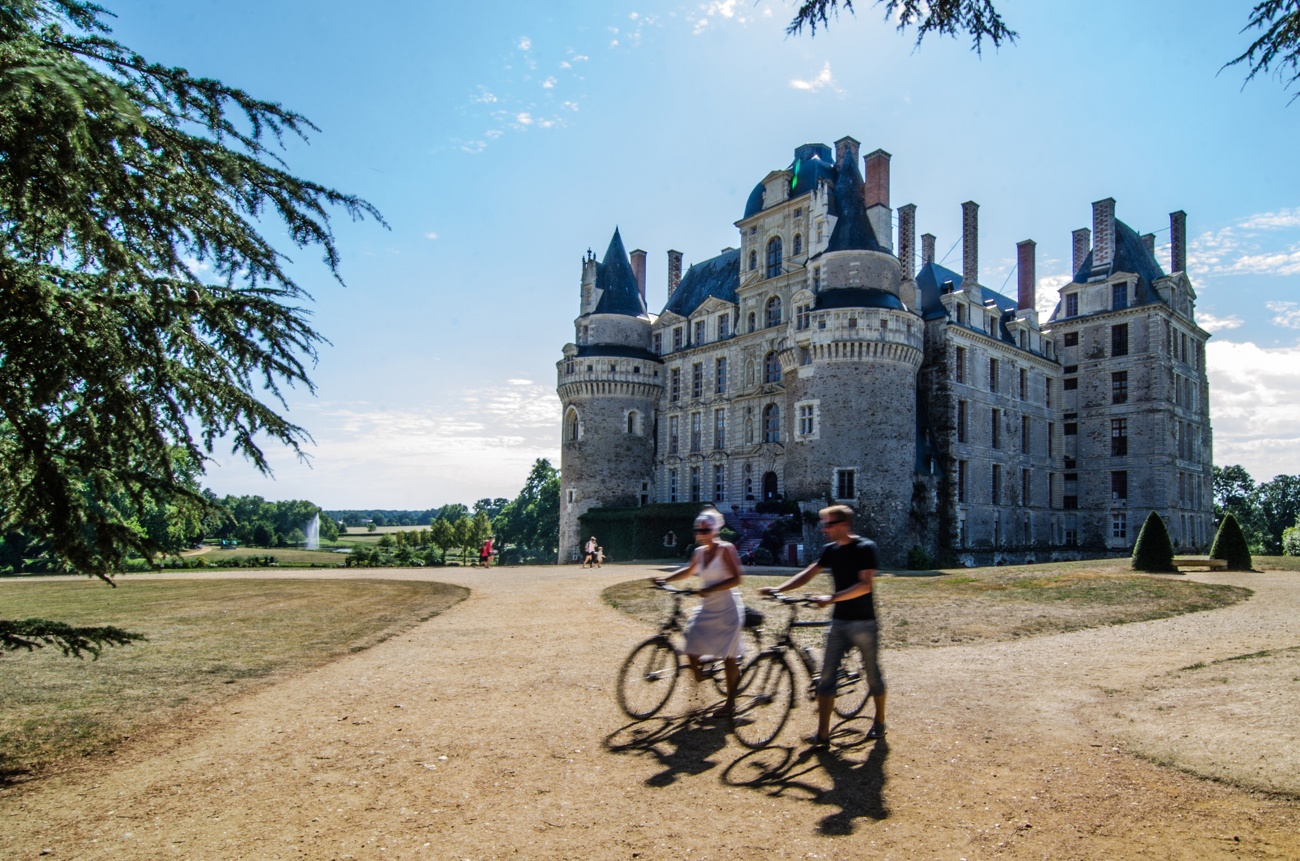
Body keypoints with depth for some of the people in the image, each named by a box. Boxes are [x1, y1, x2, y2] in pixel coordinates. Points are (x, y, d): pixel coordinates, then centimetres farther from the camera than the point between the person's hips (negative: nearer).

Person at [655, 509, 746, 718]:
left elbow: (736, 578, -19)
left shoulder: (725, 549, -13)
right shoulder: (699, 552, 6)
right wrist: (665, 579, 13)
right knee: (691, 650, -3)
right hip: (706, 610, 6)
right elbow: (688, 571, 24)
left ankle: (730, 704, 15)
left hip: (727, 610, -6)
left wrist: (710, 589, -25)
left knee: (729, 657, 2)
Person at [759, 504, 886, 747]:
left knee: (873, 672, 10)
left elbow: (865, 585, -22)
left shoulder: (865, 547, -13)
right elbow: (808, 574, 7)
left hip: (863, 622, -5)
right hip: (839, 621, 6)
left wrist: (831, 598, -31)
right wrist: (777, 588, -4)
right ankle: (822, 734, 2)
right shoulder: (831, 550, 6)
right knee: (827, 675, 0)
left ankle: (879, 722, 31)